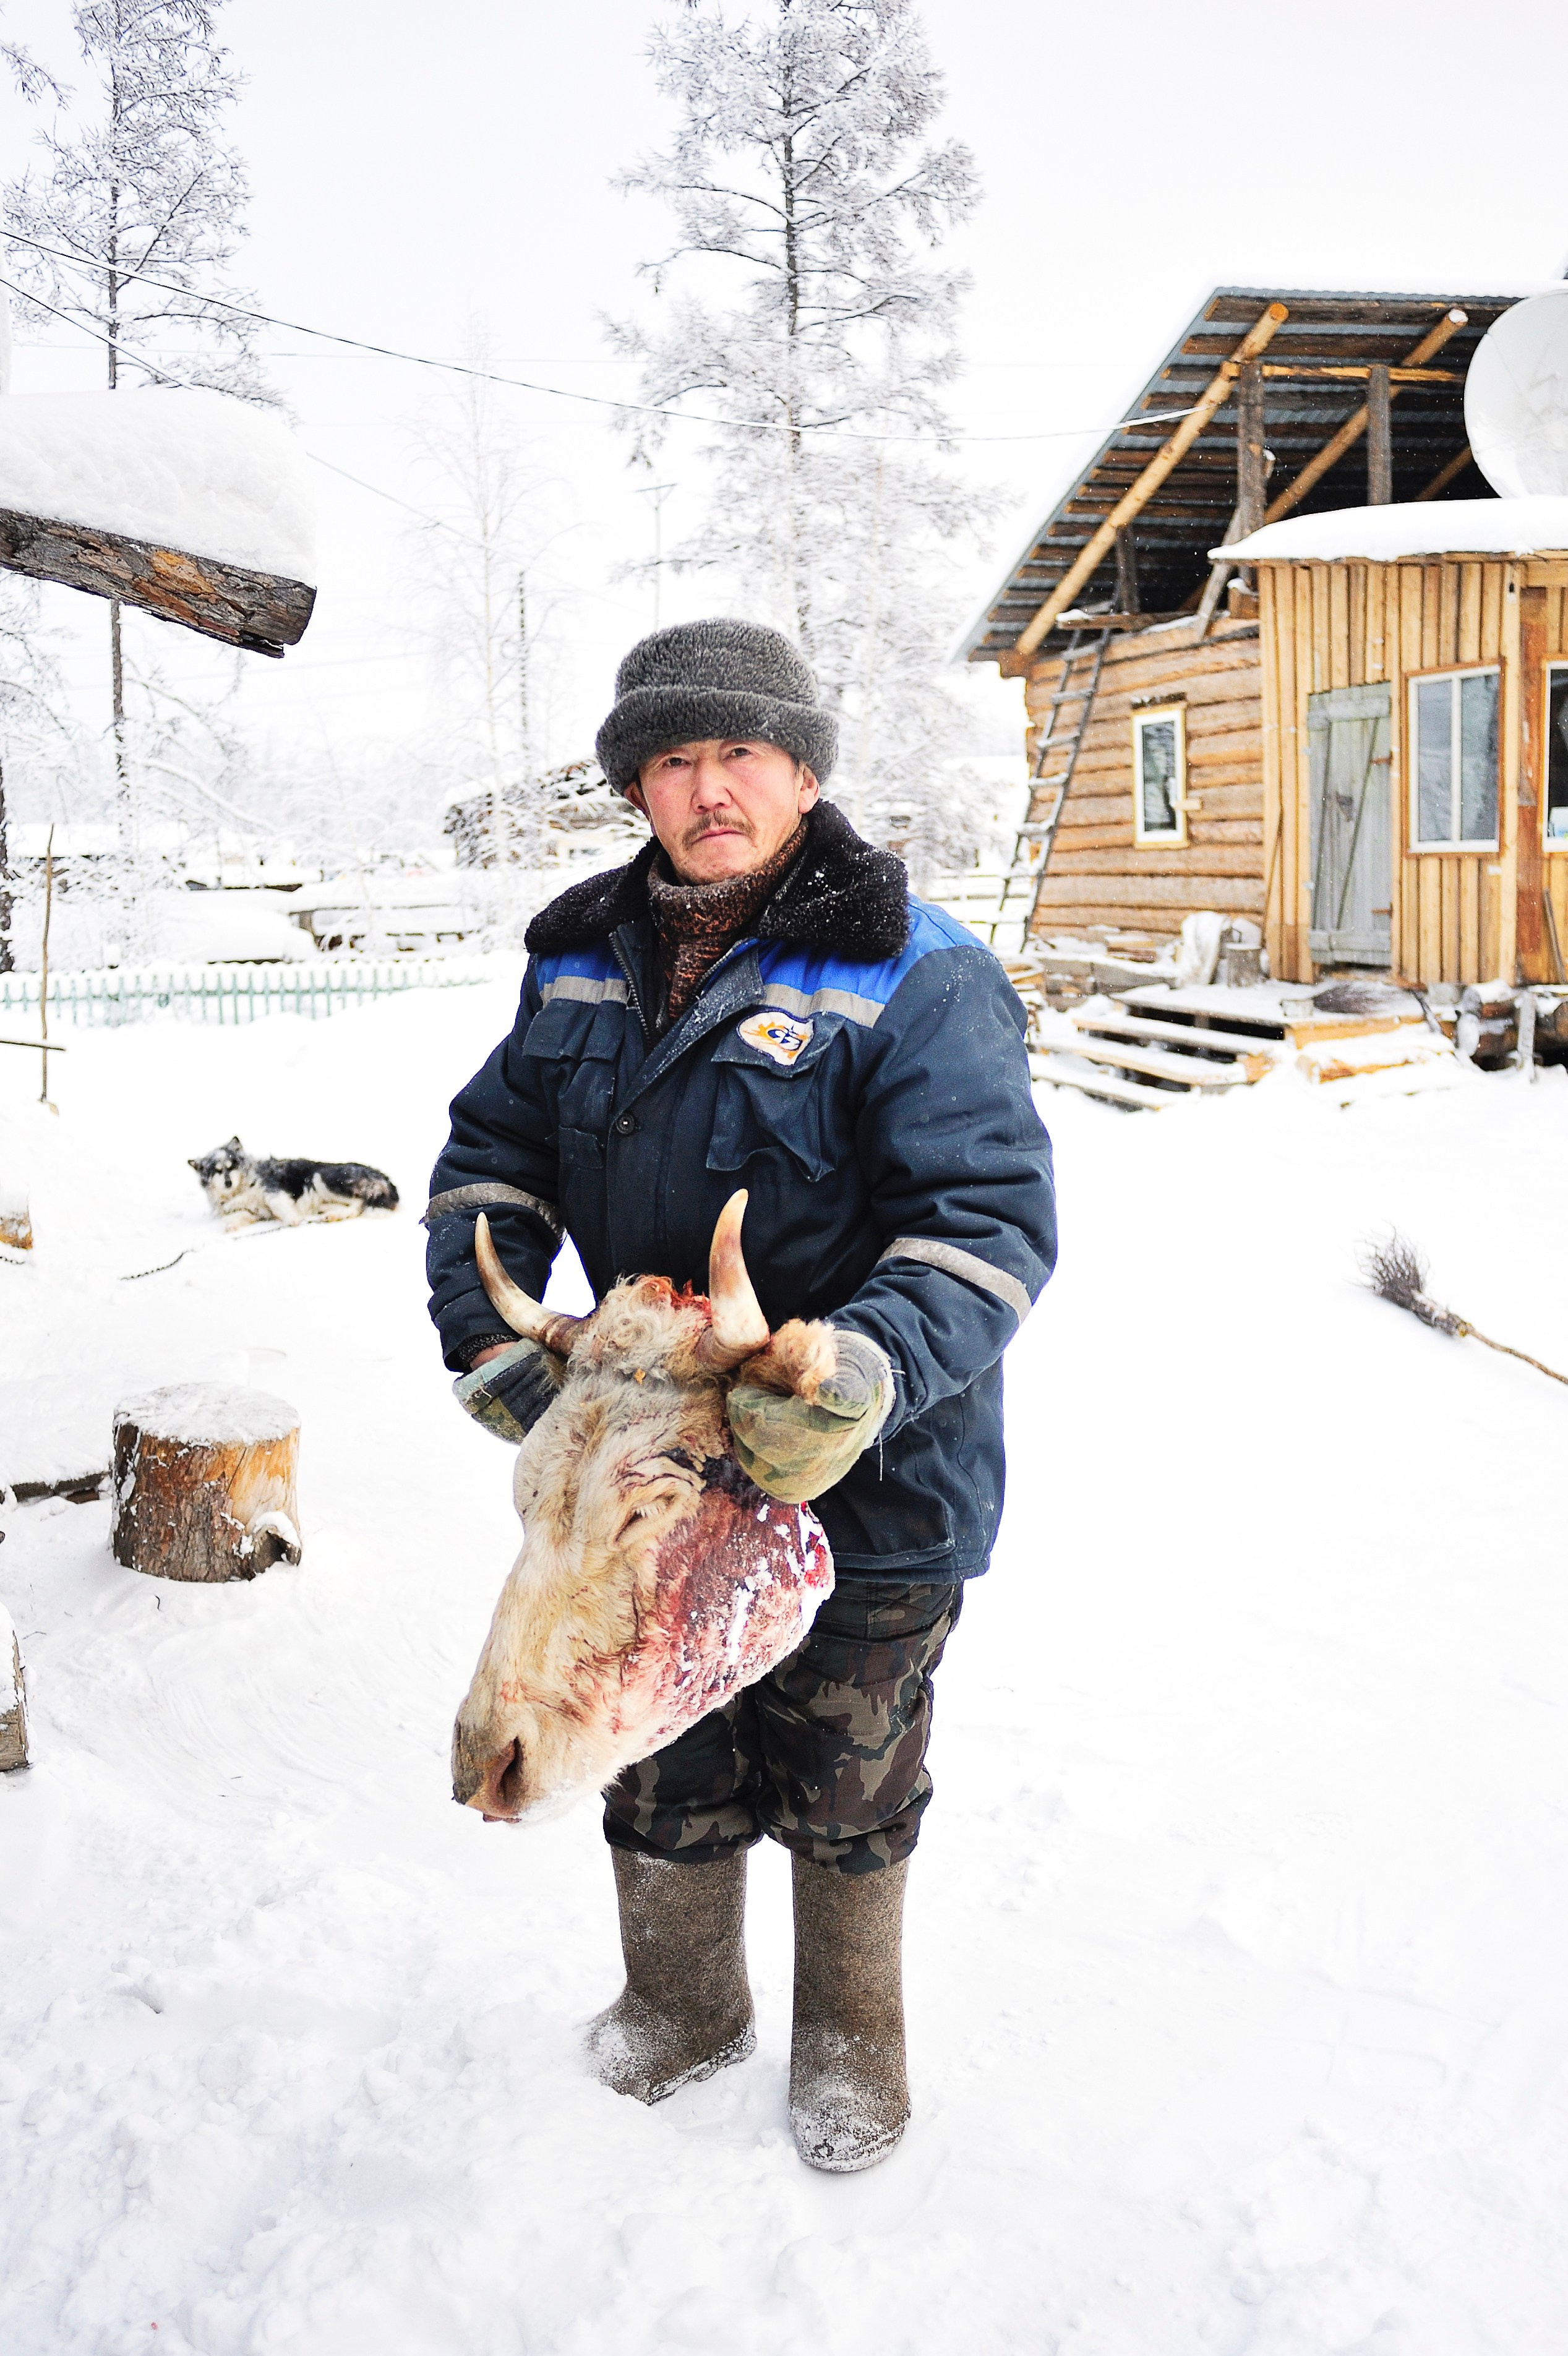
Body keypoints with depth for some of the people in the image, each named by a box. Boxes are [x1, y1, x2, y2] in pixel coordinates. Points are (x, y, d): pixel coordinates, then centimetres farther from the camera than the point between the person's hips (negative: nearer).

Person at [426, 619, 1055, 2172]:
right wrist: (488, 1324, -6)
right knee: (661, 1768, 20)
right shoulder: (584, 962, 3)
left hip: (867, 1485, -4)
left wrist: (870, 1371, -39)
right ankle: (681, 2005, 47)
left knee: (842, 1786, 15)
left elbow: (991, 1220, -23)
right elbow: (492, 1153, 11)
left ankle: (848, 2038, 42)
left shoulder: (916, 979, -17)